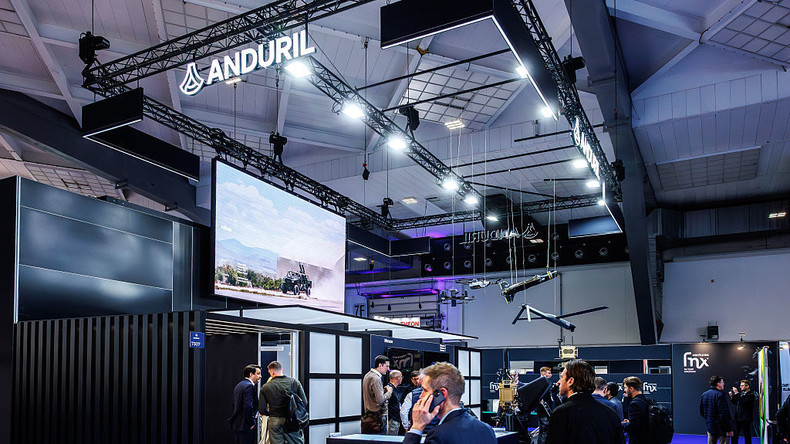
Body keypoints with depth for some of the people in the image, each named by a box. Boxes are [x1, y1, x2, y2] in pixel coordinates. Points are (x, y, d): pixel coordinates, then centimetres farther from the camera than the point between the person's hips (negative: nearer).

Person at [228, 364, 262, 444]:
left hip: (236, 424, 10)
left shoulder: (239, 385, 17)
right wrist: (252, 423, -13)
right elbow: (248, 407, -22)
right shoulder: (249, 386, -14)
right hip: (245, 426, -10)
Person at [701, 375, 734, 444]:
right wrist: (728, 429, -18)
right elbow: (723, 414, -21)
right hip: (721, 428, -8)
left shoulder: (704, 395, 8)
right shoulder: (719, 395, -16)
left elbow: (701, 412, 14)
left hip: (709, 426, 8)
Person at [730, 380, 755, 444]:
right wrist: (732, 396, 0)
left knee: (747, 436, 4)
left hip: (746, 419, -7)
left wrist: (737, 393, -23)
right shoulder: (741, 393, 11)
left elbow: (743, 402, -25)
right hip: (738, 418, 7)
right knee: (734, 435, 10)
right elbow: (734, 402, 17)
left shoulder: (751, 395, -11)